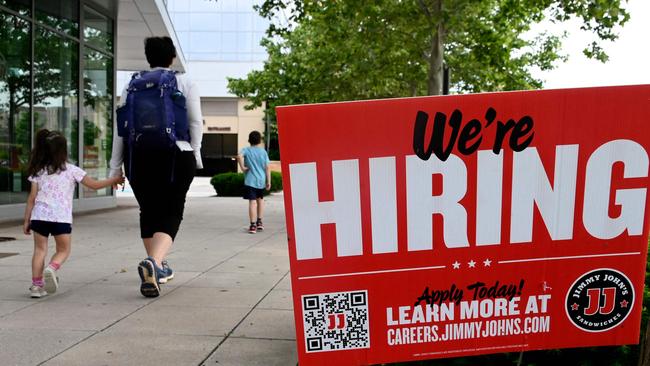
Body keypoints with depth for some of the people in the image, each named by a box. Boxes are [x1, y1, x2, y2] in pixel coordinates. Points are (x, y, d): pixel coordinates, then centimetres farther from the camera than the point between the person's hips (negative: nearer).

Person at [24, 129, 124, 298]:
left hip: (39, 215, 2)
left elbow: (32, 198, 7)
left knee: (40, 249, 11)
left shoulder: (38, 171, 9)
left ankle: (36, 284, 5)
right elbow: (94, 184, 7)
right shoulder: (71, 170, 3)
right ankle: (52, 268, -18)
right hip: (61, 217, -2)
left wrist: (26, 221, 13)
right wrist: (115, 180, 19)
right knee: (63, 250, 11)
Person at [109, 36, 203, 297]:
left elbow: (121, 124, 6)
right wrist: (195, 153, 10)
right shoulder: (185, 83, 3)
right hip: (176, 156, -3)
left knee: (149, 211, 16)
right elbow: (196, 122, -1)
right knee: (170, 214, -1)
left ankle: (157, 267, 26)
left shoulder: (133, 83, 8)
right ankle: (153, 262, -27)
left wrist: (116, 164, 9)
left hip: (138, 156, 3)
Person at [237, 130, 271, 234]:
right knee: (260, 199, 22)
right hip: (261, 180, 3)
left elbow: (239, 156, -24)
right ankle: (259, 222, 24)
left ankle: (253, 225, -8)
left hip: (250, 181, -3)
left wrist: (243, 167, -12)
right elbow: (267, 167, 2)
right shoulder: (263, 151, 6)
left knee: (252, 202, -5)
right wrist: (268, 181, 7)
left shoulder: (246, 150, -1)